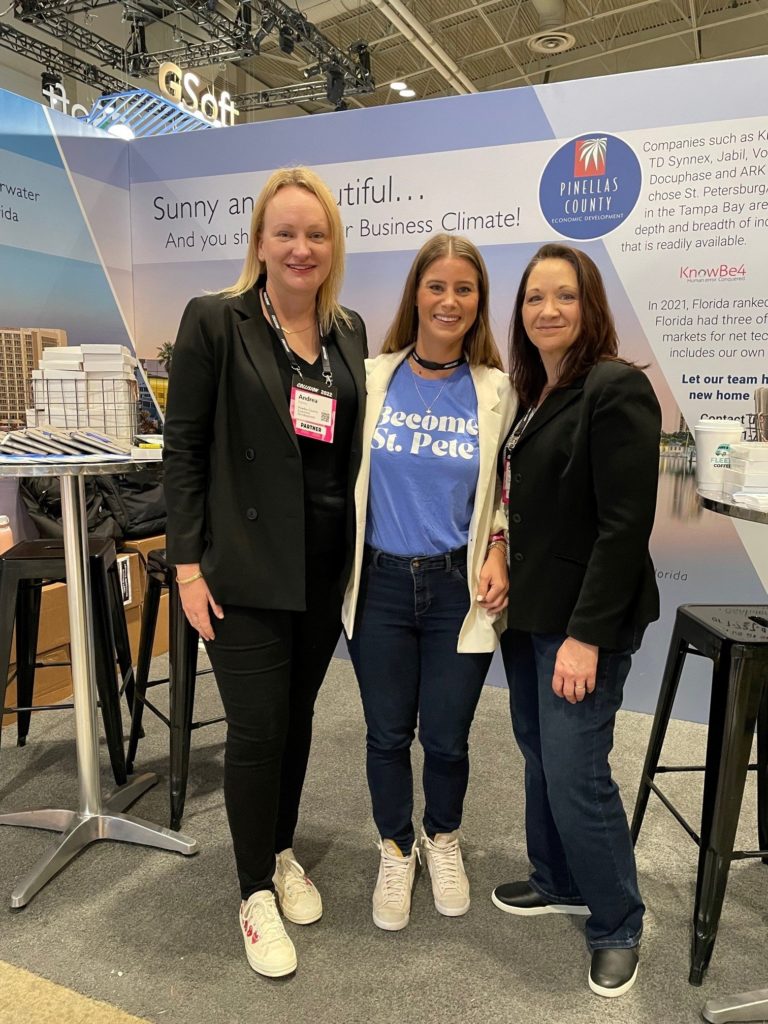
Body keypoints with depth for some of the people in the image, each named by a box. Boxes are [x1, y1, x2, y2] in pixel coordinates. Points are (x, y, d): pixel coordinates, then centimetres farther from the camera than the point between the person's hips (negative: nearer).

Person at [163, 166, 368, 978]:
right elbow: (183, 446, -7)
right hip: (246, 567, -4)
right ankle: (255, 892, 26)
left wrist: (362, 551, 9)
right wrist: (188, 562, -11)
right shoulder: (214, 321, -6)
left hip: (328, 563, 5)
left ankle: (281, 853, 39)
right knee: (257, 728, 2)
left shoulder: (349, 331, 9)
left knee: (297, 715, 16)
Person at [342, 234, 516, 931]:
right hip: (381, 583, 1)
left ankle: (444, 840, 42)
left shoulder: (497, 390, -1)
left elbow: (508, 488, 8)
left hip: (459, 587, 0)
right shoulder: (373, 377, -2)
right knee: (388, 734, 13)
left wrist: (497, 553, -6)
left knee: (446, 737, 10)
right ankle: (396, 852, 40)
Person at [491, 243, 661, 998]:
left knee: (575, 774, -2)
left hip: (584, 617, -8)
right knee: (539, 755, 17)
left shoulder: (617, 388, -14)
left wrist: (586, 635, -21)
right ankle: (558, 882, 38)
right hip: (528, 608, 8)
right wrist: (505, 576, 9)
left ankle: (617, 925, 22)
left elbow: (624, 525, -20)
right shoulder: (530, 393, 11)